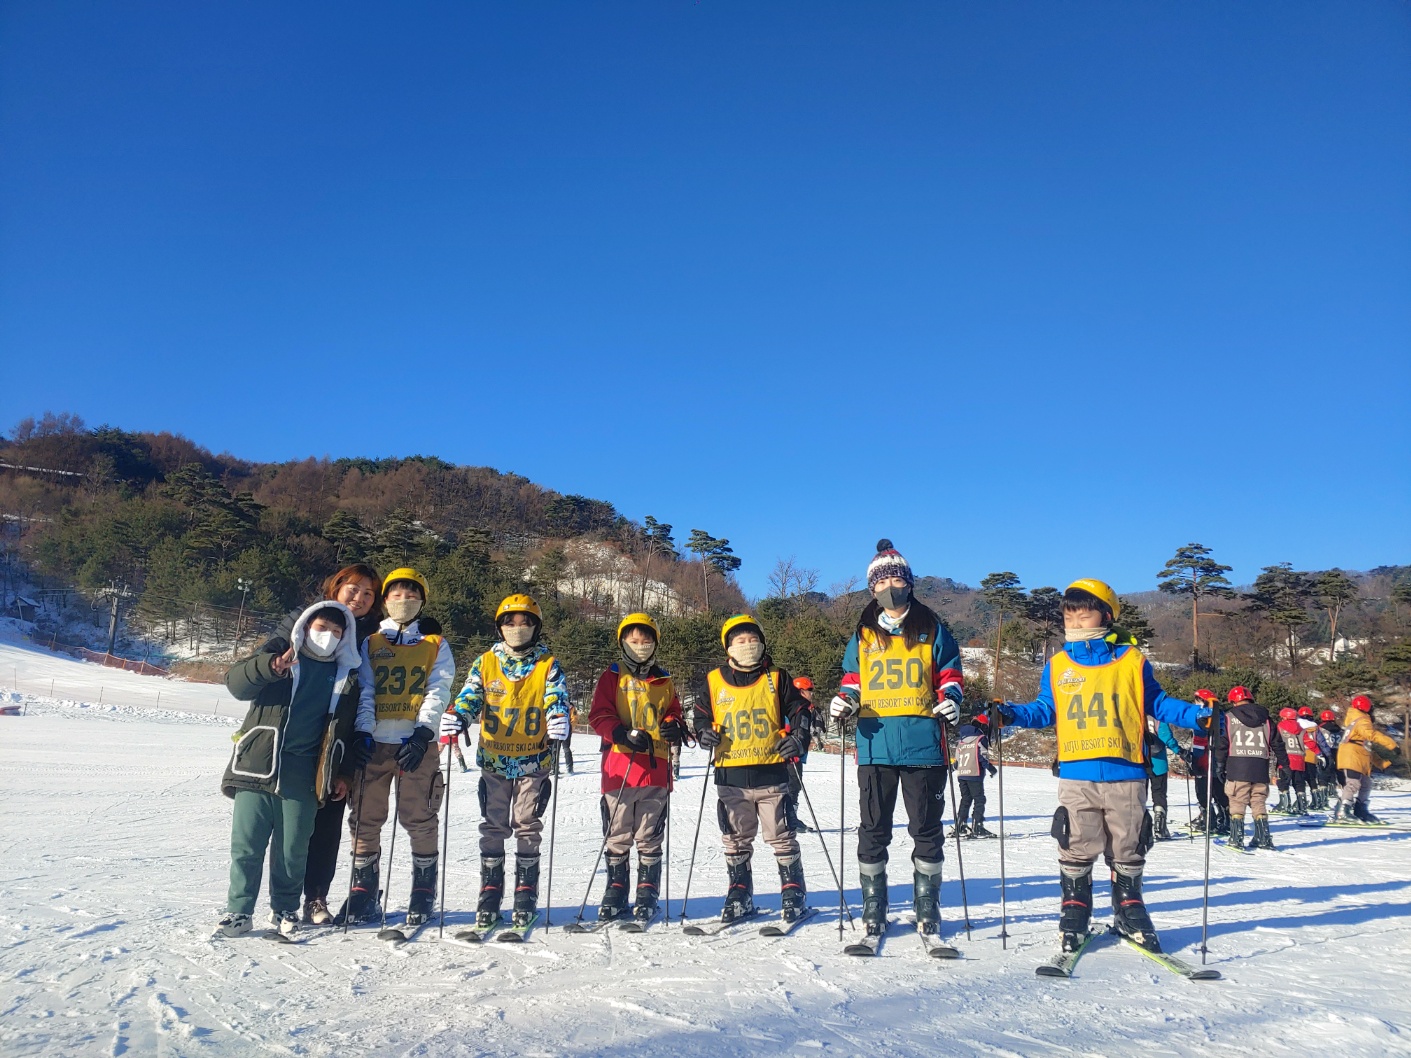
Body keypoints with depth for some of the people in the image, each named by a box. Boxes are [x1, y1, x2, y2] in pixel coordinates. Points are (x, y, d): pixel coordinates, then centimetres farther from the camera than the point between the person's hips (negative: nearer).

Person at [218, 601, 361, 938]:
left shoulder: (346, 676, 15)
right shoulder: (278, 655, 8)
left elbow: (346, 730, 20)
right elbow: (236, 683, -6)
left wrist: (343, 773, 13)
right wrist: (270, 666, -25)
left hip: (303, 778, 1)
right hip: (257, 767, -1)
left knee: (292, 850, 5)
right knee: (246, 845, 0)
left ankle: (285, 910, 22)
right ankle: (238, 911, 13)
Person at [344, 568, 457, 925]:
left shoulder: (435, 645, 11)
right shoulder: (371, 642, 15)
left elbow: (438, 692, 0)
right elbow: (364, 691, 6)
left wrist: (423, 733, -14)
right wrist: (362, 732, -10)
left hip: (417, 744, -2)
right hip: (375, 742, 2)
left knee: (419, 820, -2)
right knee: (365, 818, 4)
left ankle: (423, 892, 11)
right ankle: (364, 891, 17)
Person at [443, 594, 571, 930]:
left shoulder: (548, 665, 0)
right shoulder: (485, 663, 4)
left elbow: (557, 697, -12)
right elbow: (470, 696, -5)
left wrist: (559, 721, -35)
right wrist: (455, 718, -28)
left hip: (534, 760, -1)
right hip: (493, 759, 1)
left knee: (528, 827, 6)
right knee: (493, 827, 6)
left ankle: (526, 895, 16)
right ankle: (490, 893, 15)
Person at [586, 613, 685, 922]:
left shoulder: (664, 681, 15)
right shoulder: (612, 676, 6)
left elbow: (674, 712, 18)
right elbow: (599, 716, -2)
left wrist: (674, 726, -6)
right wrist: (625, 734, -18)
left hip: (656, 769, 2)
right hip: (619, 768, -2)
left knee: (650, 839, 5)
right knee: (617, 837, 5)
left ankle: (647, 896, 14)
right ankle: (615, 895, 16)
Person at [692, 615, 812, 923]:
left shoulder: (776, 678, 3)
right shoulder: (715, 681, 6)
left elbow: (799, 710, 8)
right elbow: (700, 715, 16)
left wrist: (798, 738, -8)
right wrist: (704, 732, -4)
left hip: (771, 773, -2)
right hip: (730, 775, 2)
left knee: (781, 837, 4)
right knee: (735, 840, 11)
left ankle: (794, 892, 17)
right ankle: (739, 895, 24)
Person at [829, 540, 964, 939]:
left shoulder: (931, 630, 9)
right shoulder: (862, 635, 13)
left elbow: (950, 674, 11)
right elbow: (852, 680, 18)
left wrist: (950, 698, -9)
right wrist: (844, 702, -3)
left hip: (923, 745, -1)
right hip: (874, 745, 1)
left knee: (926, 829, 6)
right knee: (873, 830, 6)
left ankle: (927, 908, 19)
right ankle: (873, 909, 16)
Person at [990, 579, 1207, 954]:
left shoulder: (1132, 661, 4)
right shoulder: (1057, 666, 9)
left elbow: (1158, 703, 9)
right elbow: (1044, 710, 13)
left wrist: (1196, 715, -5)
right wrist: (1011, 714, -3)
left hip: (1125, 774, 0)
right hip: (1076, 775, 1)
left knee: (1127, 852, 11)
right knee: (1076, 852, 5)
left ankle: (1130, 912, 29)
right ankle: (1074, 915, 19)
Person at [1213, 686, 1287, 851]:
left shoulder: (1228, 718, 0)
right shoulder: (1265, 719, 13)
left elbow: (1221, 744, -3)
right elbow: (1277, 744, 15)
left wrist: (1219, 764, 3)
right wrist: (1283, 764, 24)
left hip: (1237, 768, -4)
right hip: (1260, 769, 4)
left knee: (1237, 803, 0)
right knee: (1259, 803, 12)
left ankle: (1236, 839, -4)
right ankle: (1263, 839, 11)